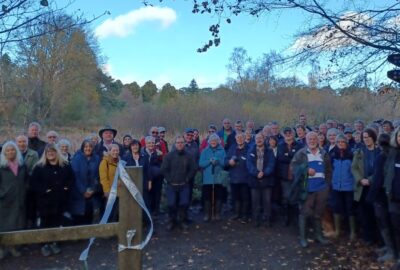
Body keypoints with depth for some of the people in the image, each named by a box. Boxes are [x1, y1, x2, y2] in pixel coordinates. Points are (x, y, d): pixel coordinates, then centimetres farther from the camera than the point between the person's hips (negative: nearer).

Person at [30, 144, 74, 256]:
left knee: (57, 223, 11)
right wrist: (43, 190, -16)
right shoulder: (39, 167, -2)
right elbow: (33, 182, -7)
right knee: (45, 223, 6)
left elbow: (71, 178, 12)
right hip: (45, 200, -2)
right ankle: (45, 245, 18)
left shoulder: (65, 165, 5)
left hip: (60, 200, 2)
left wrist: (67, 188, -3)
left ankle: (54, 243, 25)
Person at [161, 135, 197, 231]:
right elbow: (164, 169, 0)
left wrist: (187, 179, -1)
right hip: (171, 185, 0)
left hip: (184, 185, 0)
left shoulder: (189, 156, 1)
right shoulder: (169, 155, 0)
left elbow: (194, 169, 3)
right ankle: (171, 221, 17)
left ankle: (182, 221, 15)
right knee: (171, 204, -3)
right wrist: (170, 180, -4)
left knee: (184, 203, -5)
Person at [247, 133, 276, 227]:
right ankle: (257, 219, 16)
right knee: (255, 201, 4)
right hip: (255, 179, 1)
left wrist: (264, 173, -21)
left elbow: (271, 164, -5)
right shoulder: (251, 151, 8)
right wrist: (256, 173, -20)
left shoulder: (269, 151, 6)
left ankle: (267, 219, 15)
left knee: (267, 201, 3)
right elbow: (249, 164, -5)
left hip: (267, 179, -1)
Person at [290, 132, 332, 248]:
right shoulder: (301, 153, -1)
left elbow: (329, 170, 16)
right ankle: (302, 237, 9)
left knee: (318, 213, 14)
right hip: (307, 188, -3)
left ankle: (319, 235, 28)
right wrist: (306, 170, -18)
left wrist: (327, 184, 7)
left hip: (322, 188, 4)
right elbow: (293, 166, -7)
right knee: (304, 212, 0)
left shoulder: (324, 153, 10)